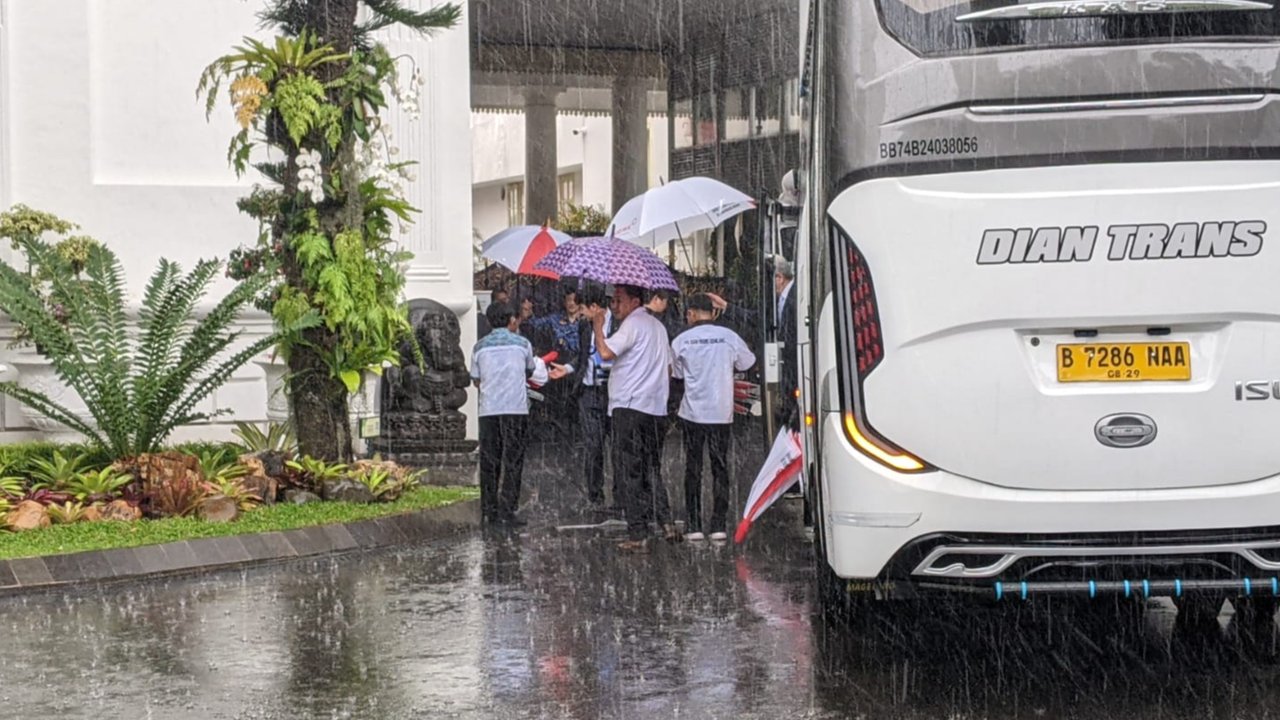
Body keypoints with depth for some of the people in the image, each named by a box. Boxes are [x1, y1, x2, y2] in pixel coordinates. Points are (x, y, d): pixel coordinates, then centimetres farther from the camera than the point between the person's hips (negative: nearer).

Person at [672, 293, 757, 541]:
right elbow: (747, 363, 12)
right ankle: (719, 526, 3)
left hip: (692, 412, -1)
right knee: (720, 467, 7)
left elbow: (677, 374, 8)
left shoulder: (681, 340, -4)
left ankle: (693, 526, 4)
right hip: (721, 412, 1)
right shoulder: (729, 337, -2)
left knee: (693, 468, 6)